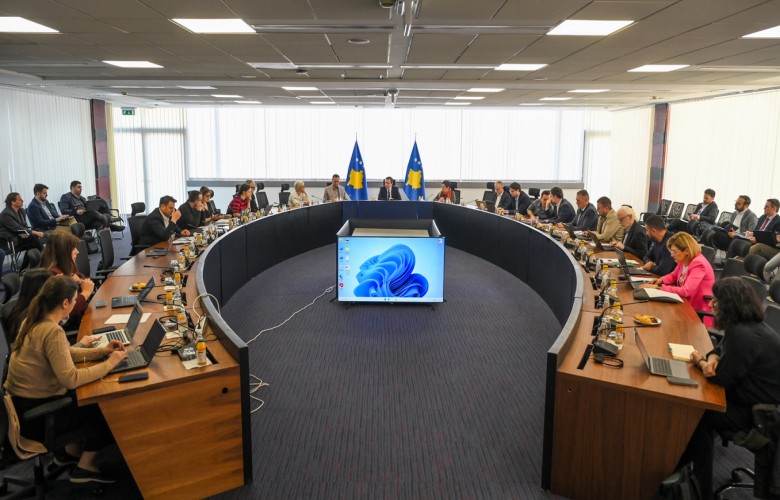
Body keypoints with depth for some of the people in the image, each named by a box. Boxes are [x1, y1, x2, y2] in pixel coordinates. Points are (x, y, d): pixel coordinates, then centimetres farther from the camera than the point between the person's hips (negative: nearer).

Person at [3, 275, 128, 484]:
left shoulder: (34, 320, 2)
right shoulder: (52, 331, -28)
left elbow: (64, 354, 13)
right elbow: (71, 379, -33)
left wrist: (101, 351, 4)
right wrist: (109, 363, -22)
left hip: (22, 402, 9)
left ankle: (70, 451, 30)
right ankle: (85, 466, 17)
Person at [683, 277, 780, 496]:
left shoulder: (744, 335, -28)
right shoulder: (746, 324, 4)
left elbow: (722, 378, -24)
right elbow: (722, 348, 18)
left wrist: (700, 361, -4)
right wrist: (712, 359, -7)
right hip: (755, 399, 10)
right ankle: (684, 458, 20)